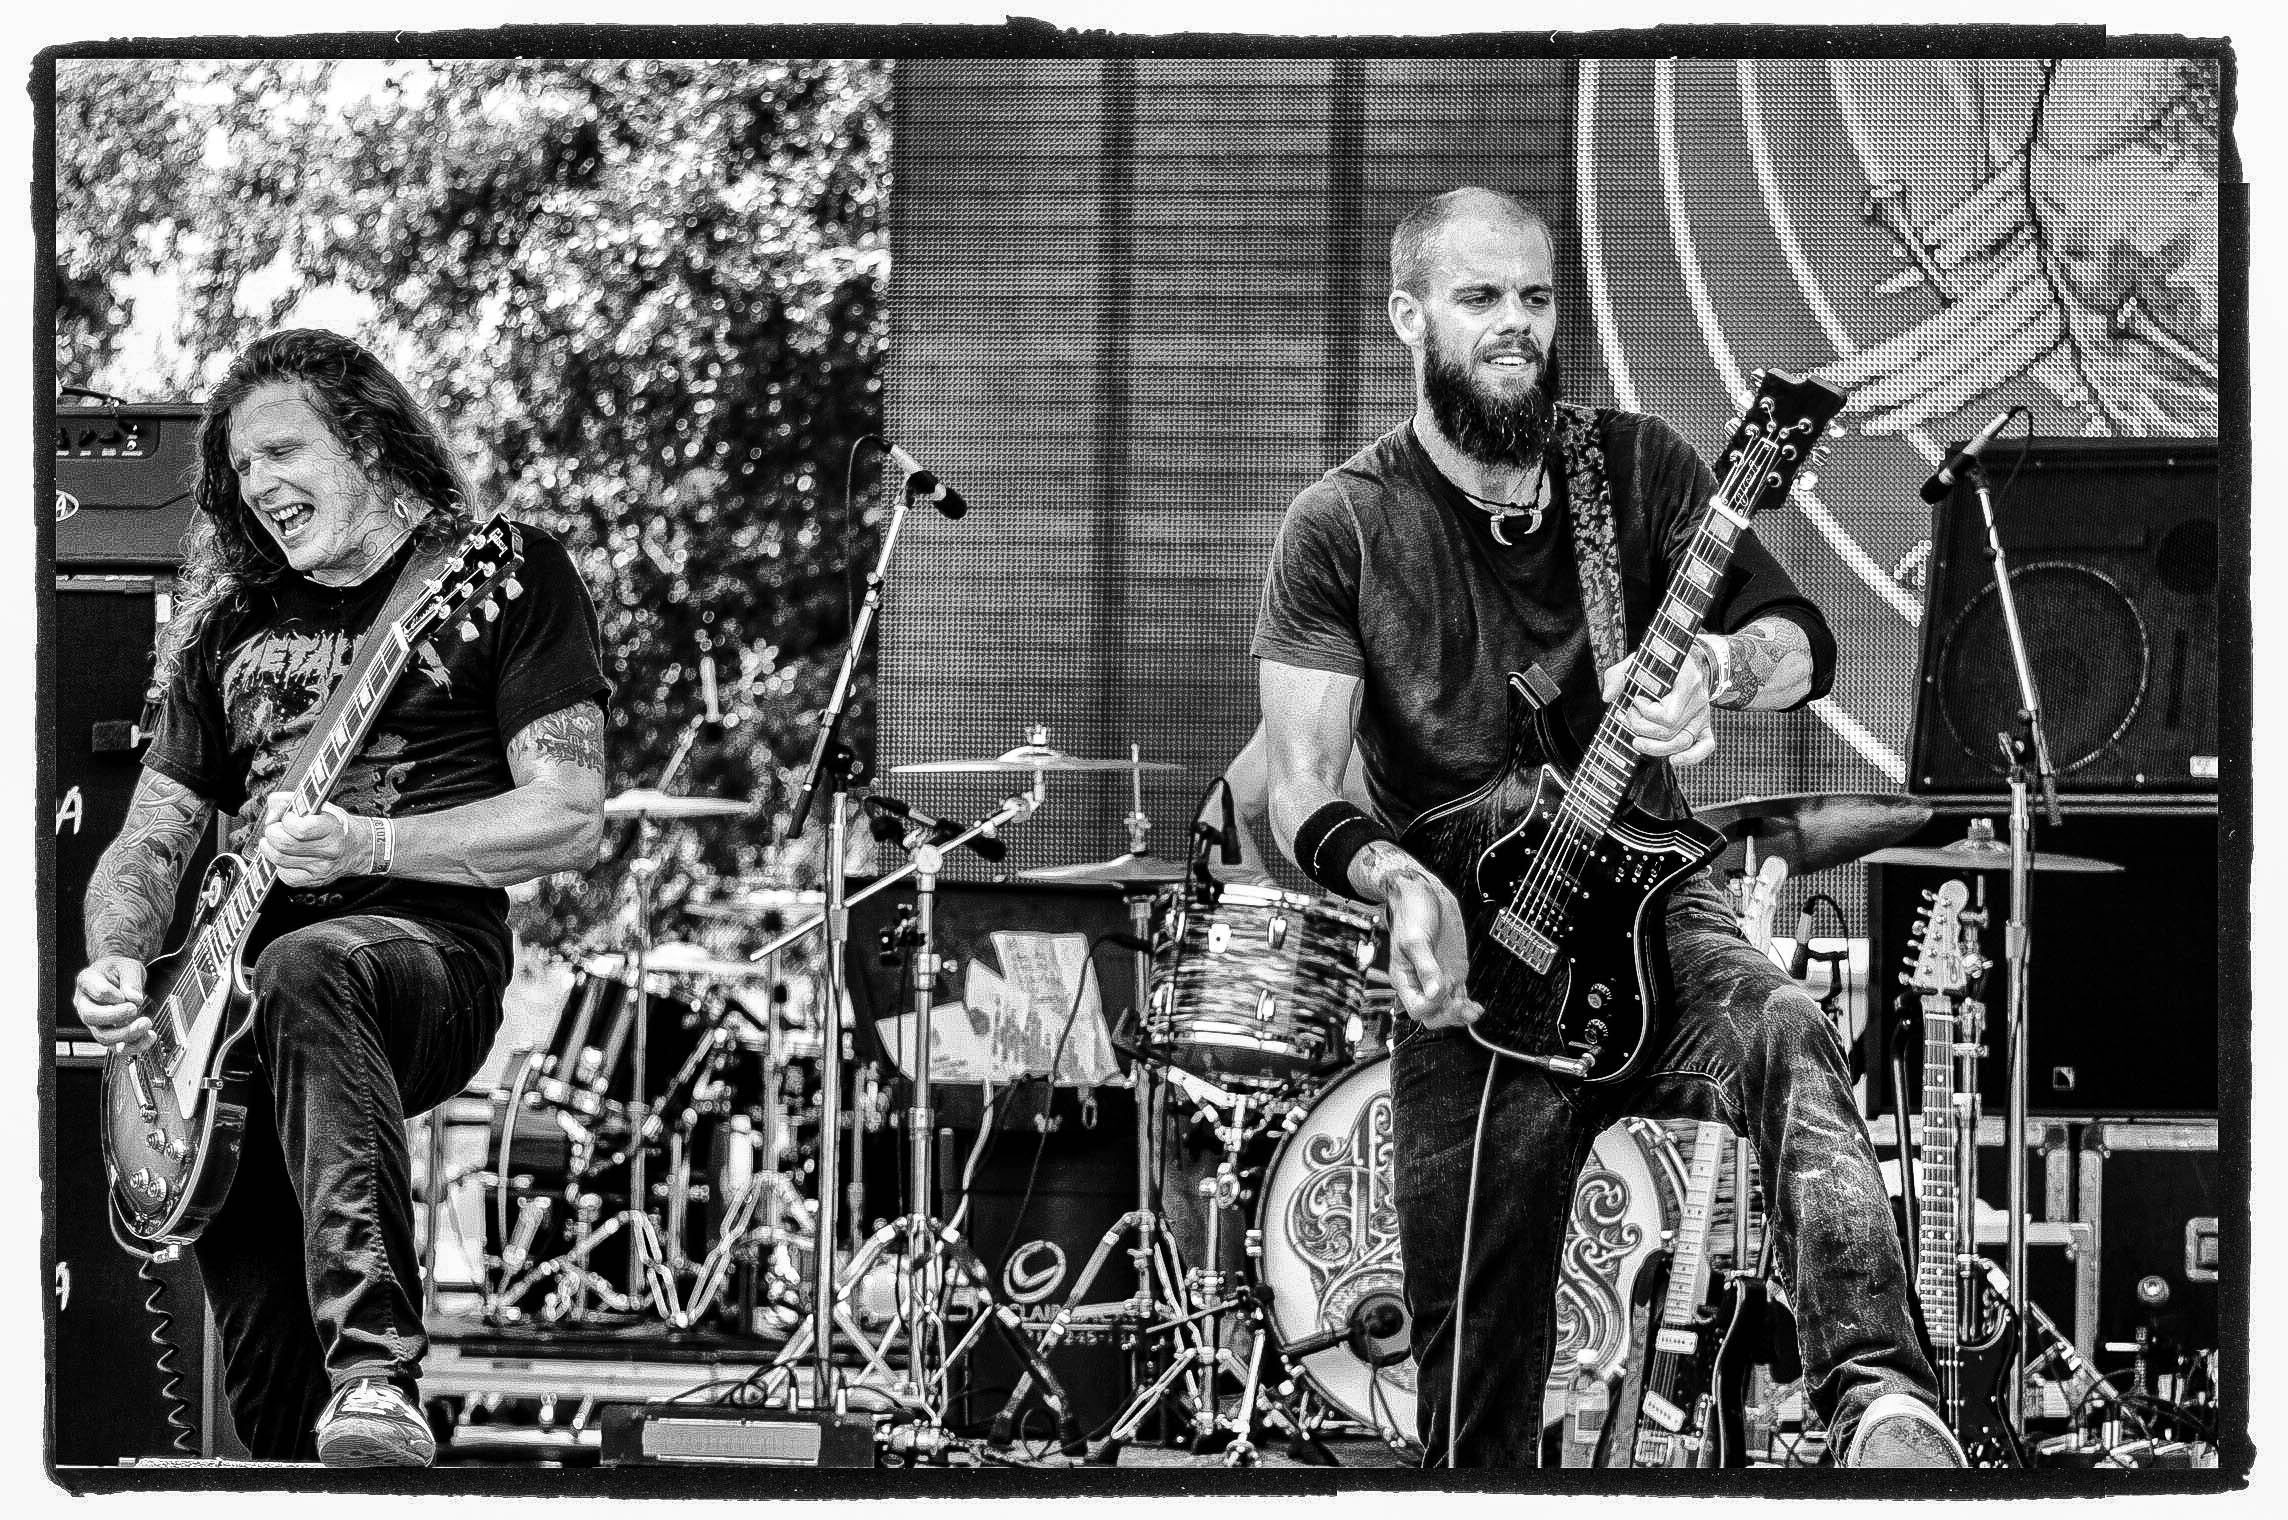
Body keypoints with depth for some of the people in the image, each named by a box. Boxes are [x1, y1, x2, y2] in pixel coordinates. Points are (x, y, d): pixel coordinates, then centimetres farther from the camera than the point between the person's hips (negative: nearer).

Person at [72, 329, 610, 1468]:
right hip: (234, 975, 6)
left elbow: (570, 820, -3)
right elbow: (152, 837, 20)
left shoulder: (508, 573, 6)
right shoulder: (230, 625, 23)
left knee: (304, 972, -41)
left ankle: (377, 1377, -51)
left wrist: (360, 845, -15)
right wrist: (115, 962, -3)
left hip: (428, 943, -5)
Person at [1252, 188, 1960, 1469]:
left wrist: (1717, 666, -28)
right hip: (1475, 975, 0)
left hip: (1648, 914, 1)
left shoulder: (1633, 465, 4)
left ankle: (1885, 1405, -47)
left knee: (1787, 1039, -36)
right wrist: (1400, 881, -29)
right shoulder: (1342, 527, -1)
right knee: (1478, 1401, 1)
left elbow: (1806, 642, -4)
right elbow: (1302, 791, -7)